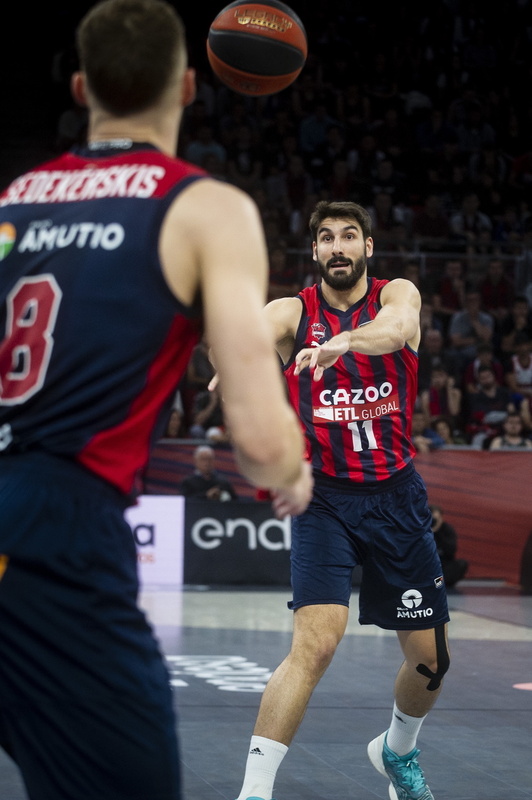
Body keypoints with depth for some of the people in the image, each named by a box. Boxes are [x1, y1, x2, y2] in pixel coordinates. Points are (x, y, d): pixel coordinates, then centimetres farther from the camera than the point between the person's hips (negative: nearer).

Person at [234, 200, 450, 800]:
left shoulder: (398, 294, -1)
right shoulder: (293, 311, 0)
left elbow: (395, 328, -26)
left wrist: (341, 342, -49)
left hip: (395, 496, 2)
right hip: (324, 497, -2)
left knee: (430, 658, 9)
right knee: (315, 643, -22)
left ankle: (397, 752, 40)